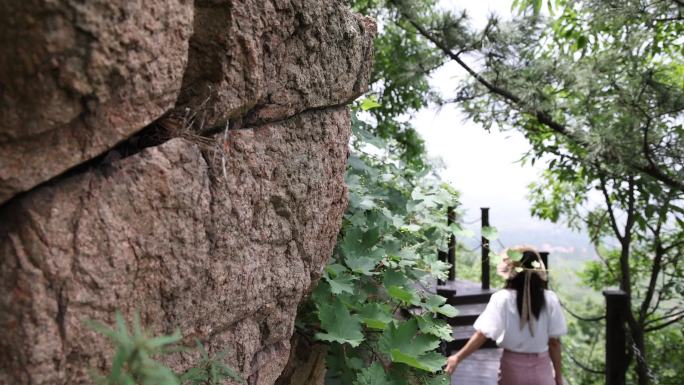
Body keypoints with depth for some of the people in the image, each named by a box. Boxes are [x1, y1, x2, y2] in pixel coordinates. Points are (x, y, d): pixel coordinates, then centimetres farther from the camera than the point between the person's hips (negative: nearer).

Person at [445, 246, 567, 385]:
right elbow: (554, 342, -4)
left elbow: (482, 334, -18)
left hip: (513, 368, 0)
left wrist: (458, 357, -12)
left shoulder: (503, 298, -12)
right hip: (541, 369, 0)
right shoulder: (549, 300, -9)